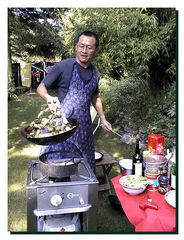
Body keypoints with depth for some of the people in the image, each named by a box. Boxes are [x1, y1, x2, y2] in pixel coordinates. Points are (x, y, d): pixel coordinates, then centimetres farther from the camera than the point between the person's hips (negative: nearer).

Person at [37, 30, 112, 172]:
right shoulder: (63, 67, -9)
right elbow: (41, 87, -3)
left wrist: (103, 118, 17)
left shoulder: (95, 73, 8)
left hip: (84, 126, 5)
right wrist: (49, 98, -24)